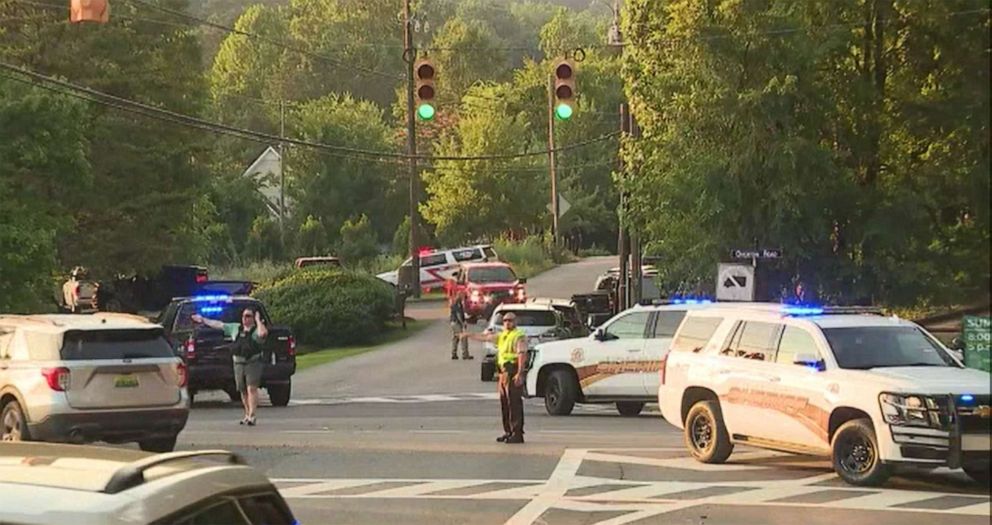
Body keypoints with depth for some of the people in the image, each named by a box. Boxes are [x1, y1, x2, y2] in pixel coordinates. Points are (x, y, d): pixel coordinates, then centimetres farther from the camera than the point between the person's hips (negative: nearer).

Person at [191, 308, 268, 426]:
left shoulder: (256, 329, -2)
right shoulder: (235, 328, 15)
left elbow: (263, 333, -26)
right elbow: (218, 325, 22)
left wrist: (258, 321, -13)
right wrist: (203, 320, 26)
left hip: (253, 363, -6)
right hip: (239, 363, 6)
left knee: (252, 389, -10)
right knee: (243, 390, 8)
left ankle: (251, 415, -11)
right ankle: (247, 414, 18)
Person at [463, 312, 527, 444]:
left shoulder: (519, 336, -9)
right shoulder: (502, 336, 20)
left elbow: (522, 355, -17)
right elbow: (485, 337, 28)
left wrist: (520, 373, -26)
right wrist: (469, 335, 29)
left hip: (514, 373, -9)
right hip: (504, 372, 9)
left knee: (514, 403, -11)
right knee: (505, 403, 12)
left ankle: (517, 434, -12)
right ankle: (508, 432, 19)